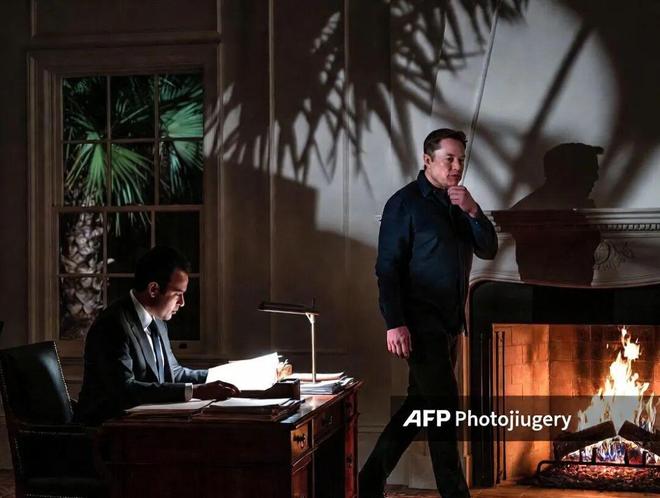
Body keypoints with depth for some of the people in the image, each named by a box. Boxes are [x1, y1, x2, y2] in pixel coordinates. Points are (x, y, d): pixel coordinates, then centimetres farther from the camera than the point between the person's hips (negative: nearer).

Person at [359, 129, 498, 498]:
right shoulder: (405, 203, -8)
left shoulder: (459, 205, 13)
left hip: (449, 324, 8)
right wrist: (395, 324, -20)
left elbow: (488, 250, 8)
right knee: (444, 406, -6)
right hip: (421, 324, -8)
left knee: (422, 404, 11)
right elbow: (388, 267, -13)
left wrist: (473, 211, -9)